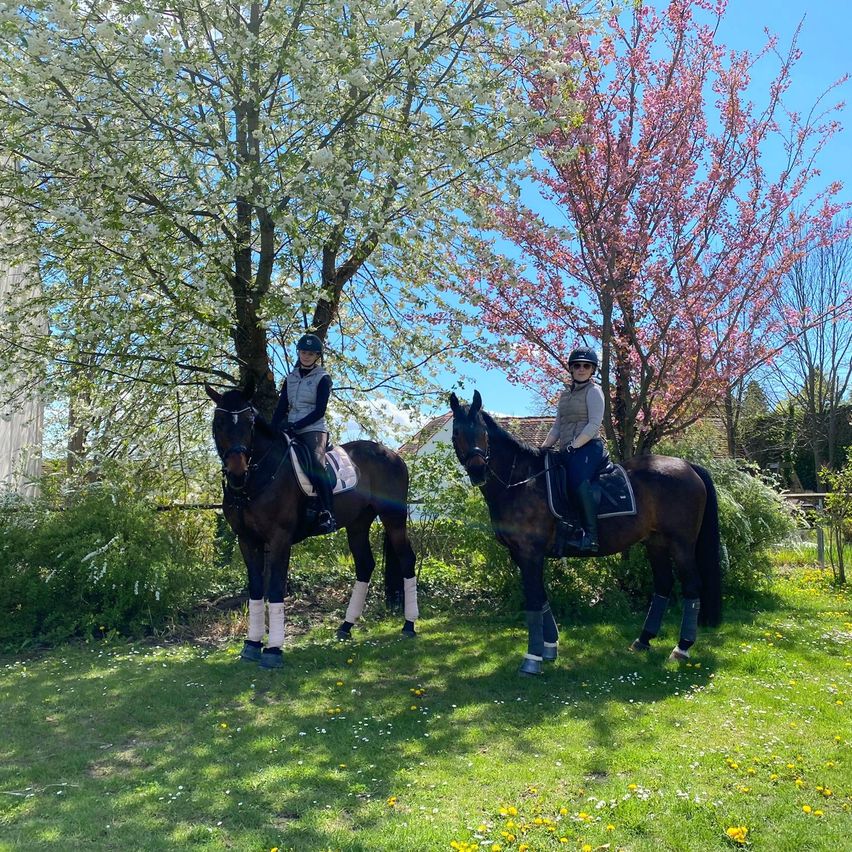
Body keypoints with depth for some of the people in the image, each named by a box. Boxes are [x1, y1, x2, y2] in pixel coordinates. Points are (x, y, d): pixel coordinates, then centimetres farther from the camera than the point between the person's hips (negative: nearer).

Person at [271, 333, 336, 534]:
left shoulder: (323, 378, 2)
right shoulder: (290, 378, 18)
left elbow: (319, 411, -7)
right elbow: (281, 408, 14)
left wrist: (296, 425, -17)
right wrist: (272, 432, -1)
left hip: (314, 430, -6)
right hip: (290, 431, 6)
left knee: (316, 463, -29)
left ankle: (327, 514, -32)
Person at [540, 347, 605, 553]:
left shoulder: (593, 391, 1)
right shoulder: (565, 394, 23)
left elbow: (594, 424, -11)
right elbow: (557, 427, 23)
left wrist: (574, 445, -18)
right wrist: (544, 447, 9)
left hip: (588, 446, -9)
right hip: (568, 451, 9)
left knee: (578, 480, -32)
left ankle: (591, 536, -36)